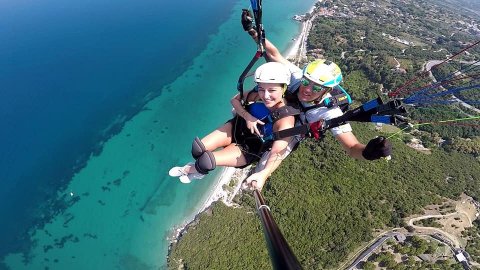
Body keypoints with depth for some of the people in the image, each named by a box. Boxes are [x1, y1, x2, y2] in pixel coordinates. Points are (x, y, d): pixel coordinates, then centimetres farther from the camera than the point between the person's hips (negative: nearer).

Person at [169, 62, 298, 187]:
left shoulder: (286, 120, -32)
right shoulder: (257, 95, -22)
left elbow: (277, 152, -41)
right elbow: (235, 99, -4)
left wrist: (263, 174, -60)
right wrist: (247, 116, -22)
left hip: (250, 149, -3)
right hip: (238, 126, 4)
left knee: (205, 162, -15)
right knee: (197, 149, -11)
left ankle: (193, 169, 21)